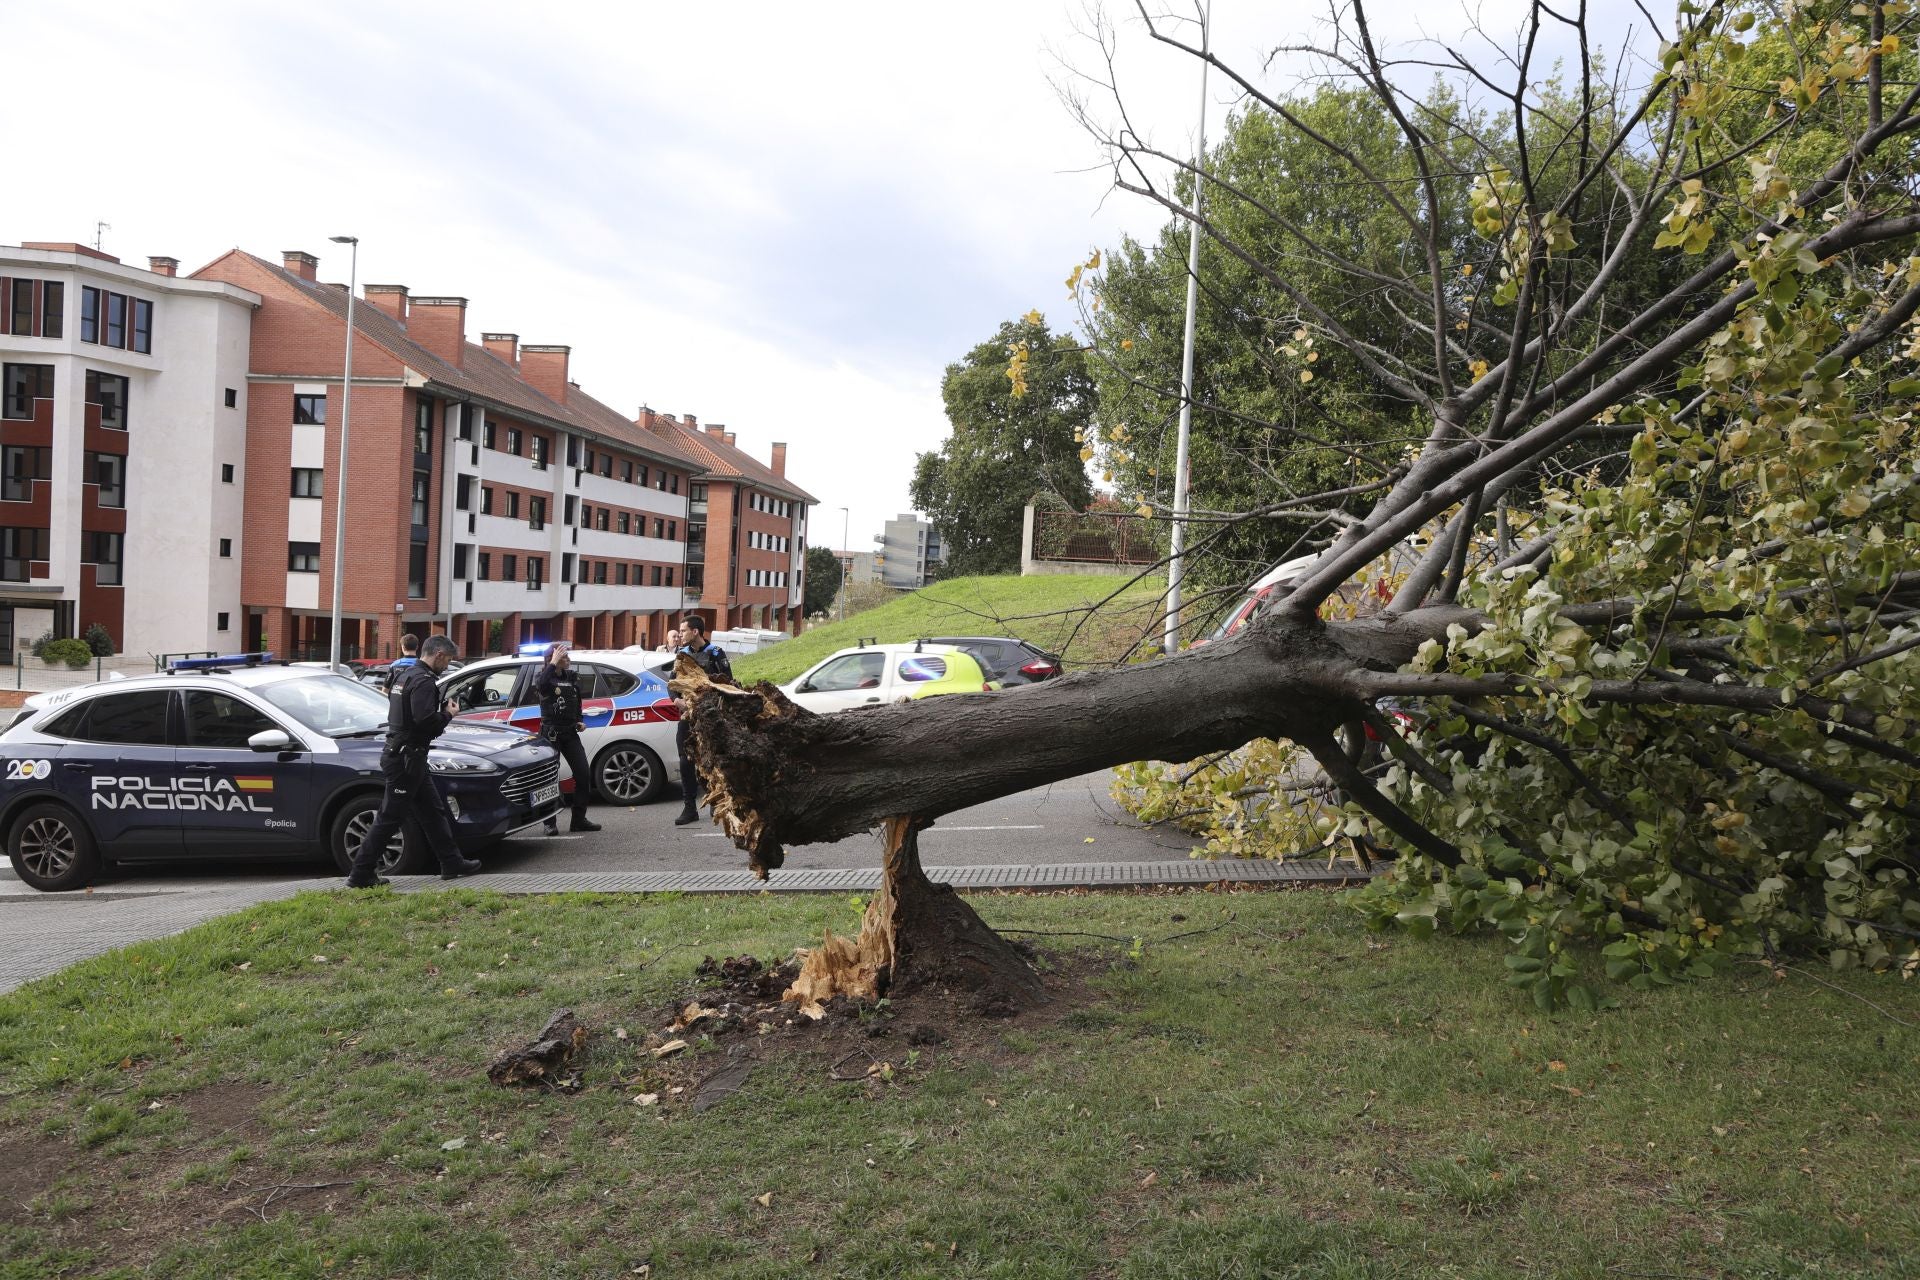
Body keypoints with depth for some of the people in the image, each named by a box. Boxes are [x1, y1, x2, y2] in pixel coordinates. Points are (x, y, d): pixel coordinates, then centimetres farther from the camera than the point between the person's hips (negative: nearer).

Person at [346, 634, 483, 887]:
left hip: (403, 754, 11)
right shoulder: (423, 681, -17)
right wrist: (448, 714, -8)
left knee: (433, 810, 15)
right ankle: (360, 875, 2)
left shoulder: (407, 675, 15)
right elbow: (426, 721, -27)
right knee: (389, 818, -4)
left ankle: (452, 862, 21)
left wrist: (443, 710, 9)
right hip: (406, 759, -11)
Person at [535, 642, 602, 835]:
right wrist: (554, 663, -27)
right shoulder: (546, 676, -7)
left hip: (570, 733, 6)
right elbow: (540, 684, -33)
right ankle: (550, 823, 8)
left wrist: (580, 721, 14)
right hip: (551, 734, -6)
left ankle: (579, 820, 12)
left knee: (584, 776, 2)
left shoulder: (572, 677, 11)